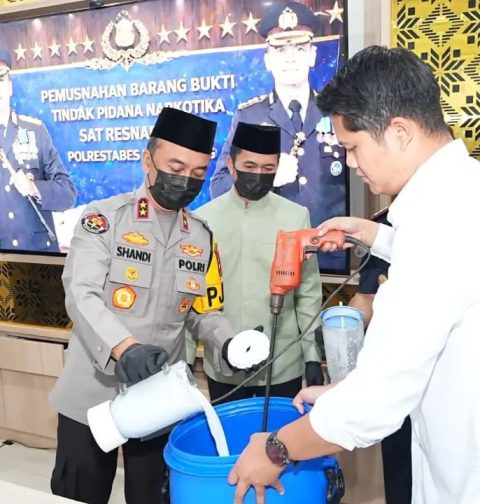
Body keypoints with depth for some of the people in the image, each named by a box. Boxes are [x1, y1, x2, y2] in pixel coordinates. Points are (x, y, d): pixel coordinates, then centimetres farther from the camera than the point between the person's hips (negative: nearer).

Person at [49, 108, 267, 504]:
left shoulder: (202, 238, 6)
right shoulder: (103, 218, -8)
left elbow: (205, 311, 10)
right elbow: (81, 295, -19)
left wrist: (227, 344, -12)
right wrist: (124, 347, -35)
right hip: (93, 394, -3)